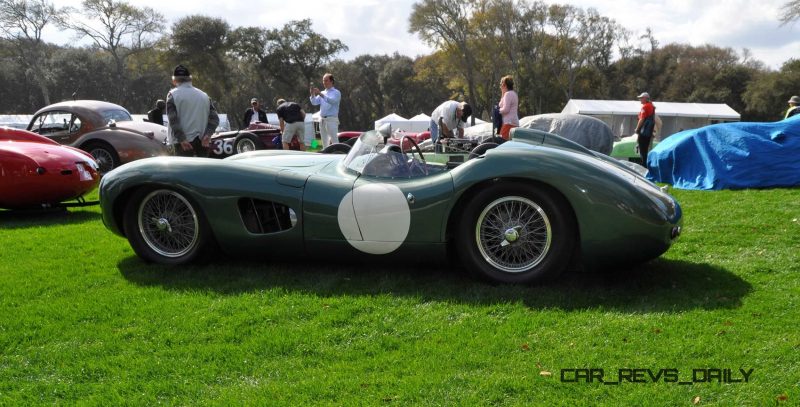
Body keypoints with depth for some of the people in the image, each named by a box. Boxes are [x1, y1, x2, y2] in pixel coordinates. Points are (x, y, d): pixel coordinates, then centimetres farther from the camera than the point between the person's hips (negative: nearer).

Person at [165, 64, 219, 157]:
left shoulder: (173, 95, -1)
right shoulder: (204, 95, 12)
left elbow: (173, 120, -11)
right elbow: (214, 118, 3)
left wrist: (181, 139, -14)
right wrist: (207, 134, -5)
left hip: (184, 142, -4)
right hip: (202, 141, 4)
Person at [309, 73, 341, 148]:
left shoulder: (336, 92, 0)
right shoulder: (322, 93, 18)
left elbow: (332, 101, -20)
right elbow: (314, 102, 8)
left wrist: (320, 94, -27)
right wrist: (312, 94, -10)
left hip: (331, 119, -6)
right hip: (322, 119, 6)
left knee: (333, 140, -10)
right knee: (324, 141, 8)